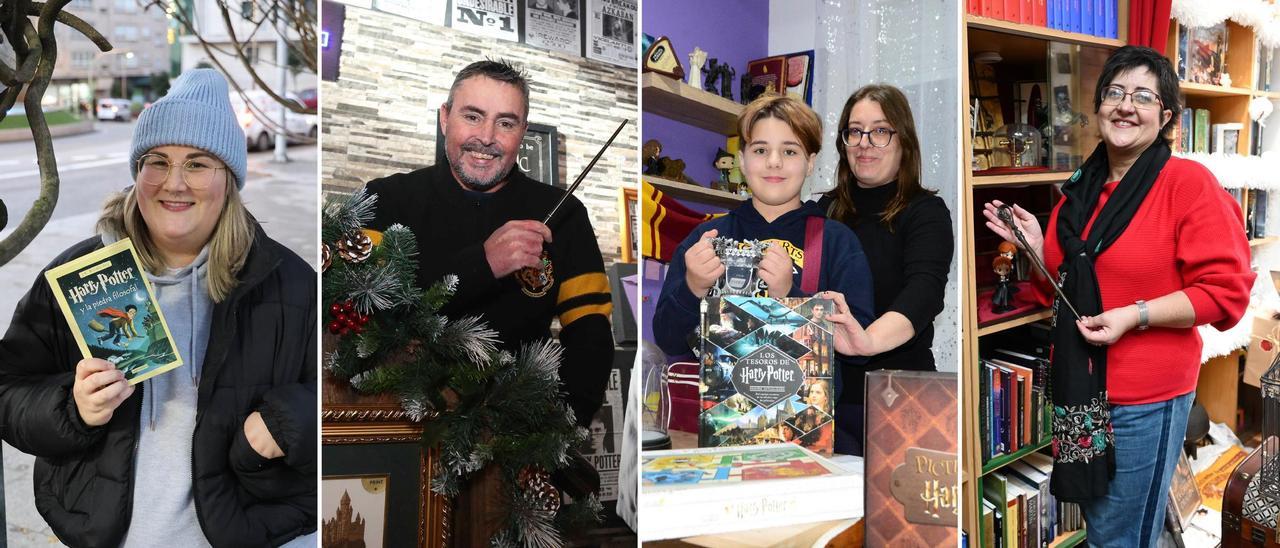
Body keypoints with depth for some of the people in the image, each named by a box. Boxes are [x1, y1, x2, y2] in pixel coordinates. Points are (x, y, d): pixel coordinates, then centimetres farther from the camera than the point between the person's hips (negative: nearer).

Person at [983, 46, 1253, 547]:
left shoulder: (1189, 183, -11)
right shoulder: (1080, 190, 9)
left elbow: (1225, 291, -14)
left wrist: (1135, 316, -23)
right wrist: (1037, 245, 2)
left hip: (1145, 394, -6)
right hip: (1080, 385, 6)